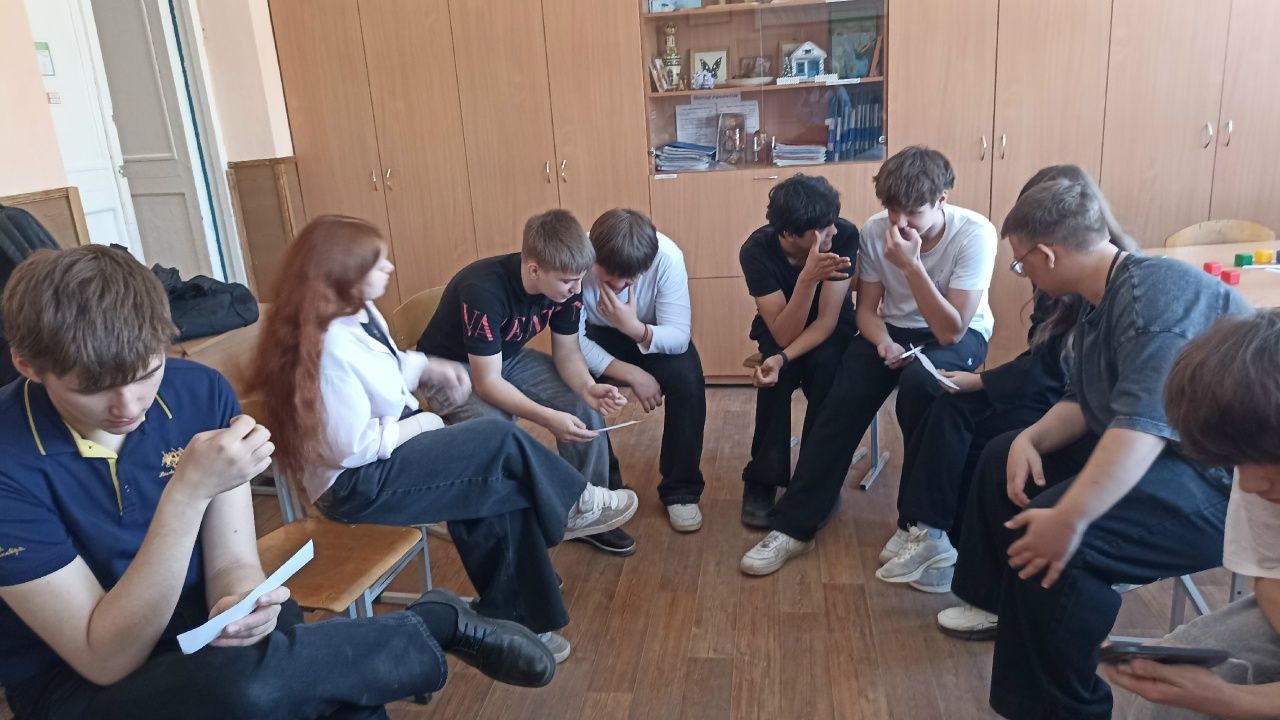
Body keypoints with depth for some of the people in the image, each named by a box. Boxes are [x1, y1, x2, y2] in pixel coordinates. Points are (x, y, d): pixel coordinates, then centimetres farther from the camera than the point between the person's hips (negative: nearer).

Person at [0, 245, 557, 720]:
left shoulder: (200, 393, -10)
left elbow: (233, 560, -7)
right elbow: (107, 660, -23)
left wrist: (239, 605, -31)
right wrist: (187, 492, -34)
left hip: (201, 634, 3)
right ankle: (437, 626, -12)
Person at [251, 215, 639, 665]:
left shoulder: (359, 313, 3)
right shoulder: (328, 347, -27)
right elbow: (355, 446, -26)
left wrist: (429, 369, 2)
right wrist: (419, 425, -13)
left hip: (387, 450, 9)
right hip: (355, 482, -9)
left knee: (502, 493, -6)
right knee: (501, 441, -14)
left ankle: (510, 620, 8)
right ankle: (573, 506, 12)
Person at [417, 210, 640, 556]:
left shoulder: (565, 285, -18)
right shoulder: (484, 291, -36)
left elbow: (567, 351, -8)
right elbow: (487, 382, -33)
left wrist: (589, 387, -29)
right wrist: (548, 418, -44)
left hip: (510, 357, 6)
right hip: (453, 367, -5)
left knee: (583, 405, -13)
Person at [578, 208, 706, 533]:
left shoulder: (667, 256, -32)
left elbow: (679, 336, -30)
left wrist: (636, 328, -49)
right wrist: (632, 374, -34)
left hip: (652, 334, 0)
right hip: (595, 335, 0)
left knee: (688, 380, -28)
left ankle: (680, 489, -8)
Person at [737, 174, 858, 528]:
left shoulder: (844, 235, -27)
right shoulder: (757, 250, -28)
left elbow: (827, 319, -27)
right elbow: (783, 335, -32)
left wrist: (783, 358, -43)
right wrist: (809, 277, -46)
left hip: (829, 328, 1)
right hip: (780, 328, 0)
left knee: (826, 363, -32)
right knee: (775, 375, -32)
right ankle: (762, 481, -15)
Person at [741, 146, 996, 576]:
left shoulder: (975, 234, -24)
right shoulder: (875, 230, -14)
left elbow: (951, 332, -28)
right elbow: (867, 309, -3)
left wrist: (911, 265, -36)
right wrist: (884, 343, -25)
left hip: (960, 336, -3)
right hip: (894, 329, 3)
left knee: (918, 382, -36)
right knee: (841, 404, -22)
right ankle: (793, 526, -11)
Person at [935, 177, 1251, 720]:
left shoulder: (1154, 288, -23)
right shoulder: (1101, 306, 9)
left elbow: (1144, 422, -34)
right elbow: (1083, 402, 12)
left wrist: (1069, 519, -38)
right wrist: (1031, 438, -8)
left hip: (1227, 479, -11)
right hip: (1148, 450, 11)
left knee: (1052, 543, -30)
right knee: (1004, 458, 18)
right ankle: (1000, 602, 33)